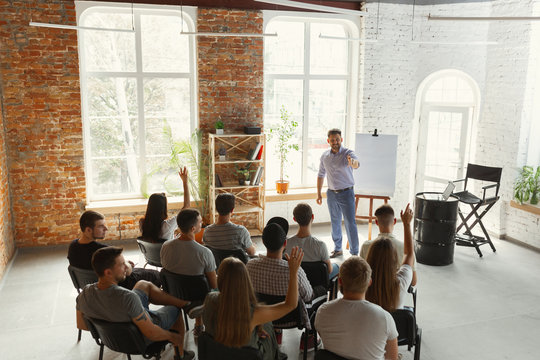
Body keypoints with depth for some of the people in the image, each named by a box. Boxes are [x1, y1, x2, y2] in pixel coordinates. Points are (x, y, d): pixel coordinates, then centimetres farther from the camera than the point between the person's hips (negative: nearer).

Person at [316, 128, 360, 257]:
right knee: (335, 222, 15)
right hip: (331, 193, 5)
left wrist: (353, 163, -61)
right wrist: (319, 193, 11)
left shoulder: (348, 153, -13)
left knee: (350, 223, -6)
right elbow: (321, 175, 13)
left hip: (346, 193, -4)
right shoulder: (324, 156, 2)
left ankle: (354, 252, 2)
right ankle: (337, 249, 29)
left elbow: (356, 163, -36)